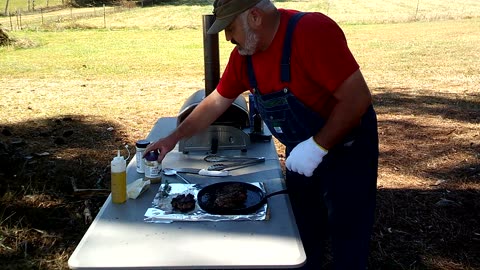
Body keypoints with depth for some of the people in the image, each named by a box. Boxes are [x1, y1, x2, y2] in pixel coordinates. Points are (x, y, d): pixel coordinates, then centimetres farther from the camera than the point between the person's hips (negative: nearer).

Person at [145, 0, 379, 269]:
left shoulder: (312, 32, -28)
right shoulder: (243, 55, -5)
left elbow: (358, 98, -28)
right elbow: (215, 102, 7)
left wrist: (318, 146, -27)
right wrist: (174, 137, 6)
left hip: (347, 148, -6)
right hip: (302, 150, 7)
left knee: (348, 242, 5)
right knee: (301, 233, 17)